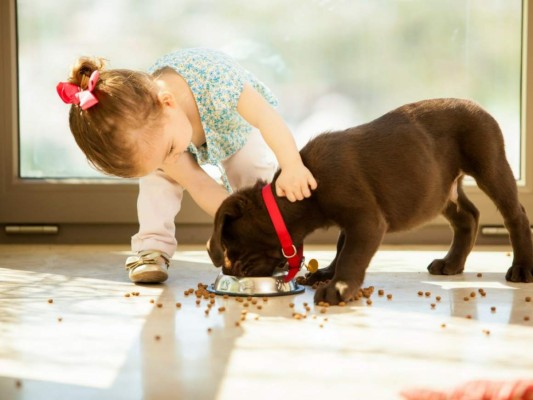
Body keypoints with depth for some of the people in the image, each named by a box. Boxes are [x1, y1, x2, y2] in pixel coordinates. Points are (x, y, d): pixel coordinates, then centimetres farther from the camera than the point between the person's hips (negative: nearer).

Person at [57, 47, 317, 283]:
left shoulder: (212, 79, -51)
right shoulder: (148, 132, -37)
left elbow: (268, 118, -51)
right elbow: (199, 185, -32)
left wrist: (292, 166, -64)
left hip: (240, 129, -1)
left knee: (256, 173, -22)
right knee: (156, 170, -21)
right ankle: (152, 247, -12)